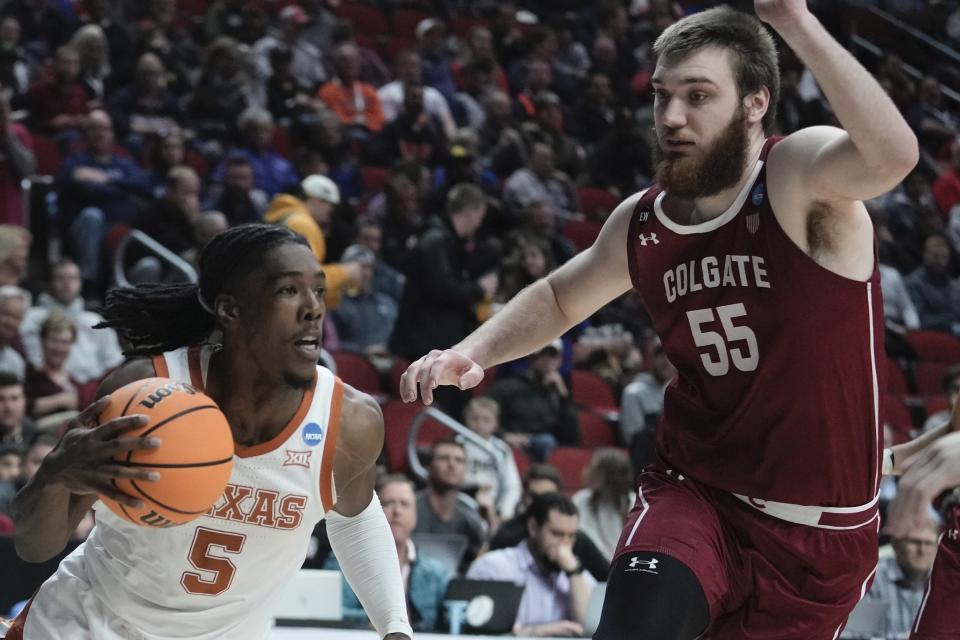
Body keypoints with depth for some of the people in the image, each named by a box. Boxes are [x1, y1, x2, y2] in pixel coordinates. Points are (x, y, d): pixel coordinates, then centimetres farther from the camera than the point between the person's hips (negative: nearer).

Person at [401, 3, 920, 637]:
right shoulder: (641, 225, 2)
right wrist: (473, 353, 6)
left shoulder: (801, 177, -14)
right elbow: (560, 298, 24)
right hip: (693, 495, 3)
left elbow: (894, 155, -39)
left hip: (819, 533, -2)